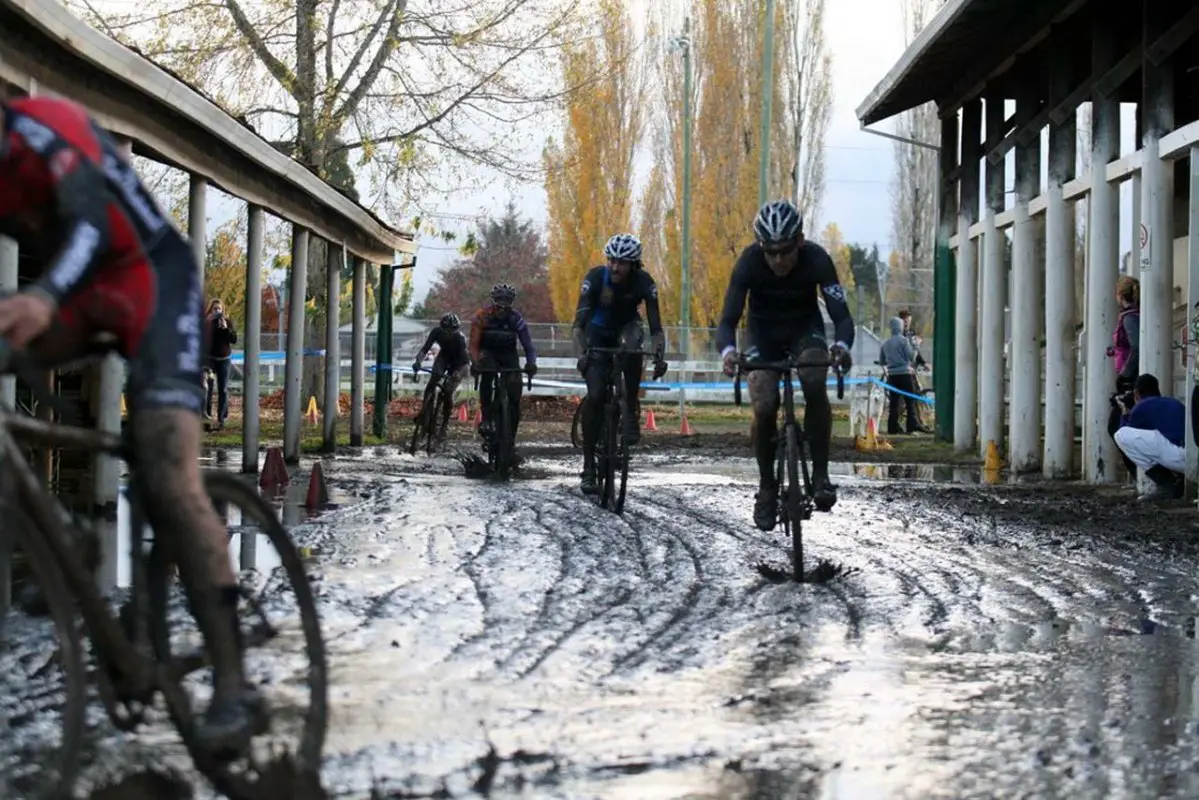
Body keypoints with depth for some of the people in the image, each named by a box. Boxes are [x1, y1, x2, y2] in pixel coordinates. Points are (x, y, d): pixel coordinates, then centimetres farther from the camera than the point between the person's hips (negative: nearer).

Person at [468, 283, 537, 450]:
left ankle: (510, 438, -2)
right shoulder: (482, 316, -21)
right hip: (488, 353, -1)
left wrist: (531, 363, -39)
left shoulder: (516, 318, -19)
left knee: (514, 396, -13)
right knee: (487, 372, -36)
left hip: (508, 356, 1)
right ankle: (486, 418, -32)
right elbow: (474, 344, -24)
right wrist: (475, 363, -43)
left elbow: (528, 346, -20)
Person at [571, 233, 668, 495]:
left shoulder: (644, 282, -24)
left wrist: (659, 357, -44)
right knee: (594, 395, -16)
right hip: (598, 334, 0)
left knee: (633, 344, -38)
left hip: (626, 328, 1)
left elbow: (656, 326, -26)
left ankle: (632, 411, -22)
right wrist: (580, 354, -49)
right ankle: (588, 466, -8)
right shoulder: (595, 277, -27)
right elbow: (579, 322, -33)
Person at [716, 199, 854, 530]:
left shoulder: (817, 260, -29)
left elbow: (841, 315, -31)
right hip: (764, 333, 0)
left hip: (805, 329, 0)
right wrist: (728, 351, -53)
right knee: (764, 408, -20)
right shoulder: (749, 262, -28)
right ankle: (766, 487, 1)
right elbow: (728, 319, -30)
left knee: (815, 387, -30)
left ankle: (820, 474, -17)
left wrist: (842, 345, -54)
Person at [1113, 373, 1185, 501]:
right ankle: (1178, 481, 13)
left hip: (1178, 456, -8)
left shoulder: (1140, 407, 12)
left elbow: (1125, 434, 25)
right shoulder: (1175, 403, 30)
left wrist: (1126, 413, 41)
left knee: (1121, 435, 5)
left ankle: (1164, 483, 1)